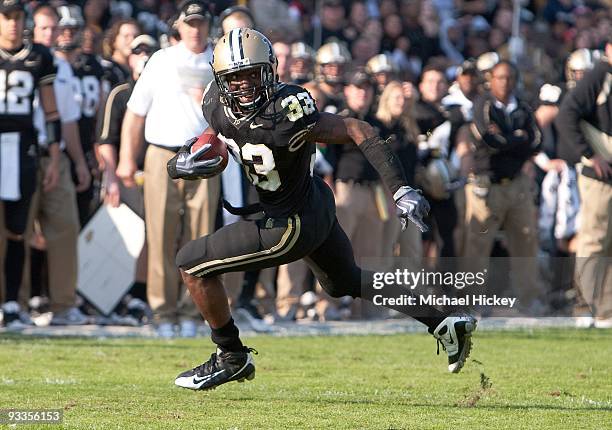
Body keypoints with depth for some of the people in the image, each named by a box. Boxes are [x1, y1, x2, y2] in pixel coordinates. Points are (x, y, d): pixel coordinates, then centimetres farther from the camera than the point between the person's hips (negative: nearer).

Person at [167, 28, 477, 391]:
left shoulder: (285, 113, -32)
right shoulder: (217, 104, -10)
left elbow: (359, 132, -27)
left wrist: (401, 189, -31)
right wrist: (185, 162, -13)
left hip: (291, 226, -9)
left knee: (192, 263, -3)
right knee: (347, 283, 29)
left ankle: (232, 358, 14)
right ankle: (445, 324, 38)